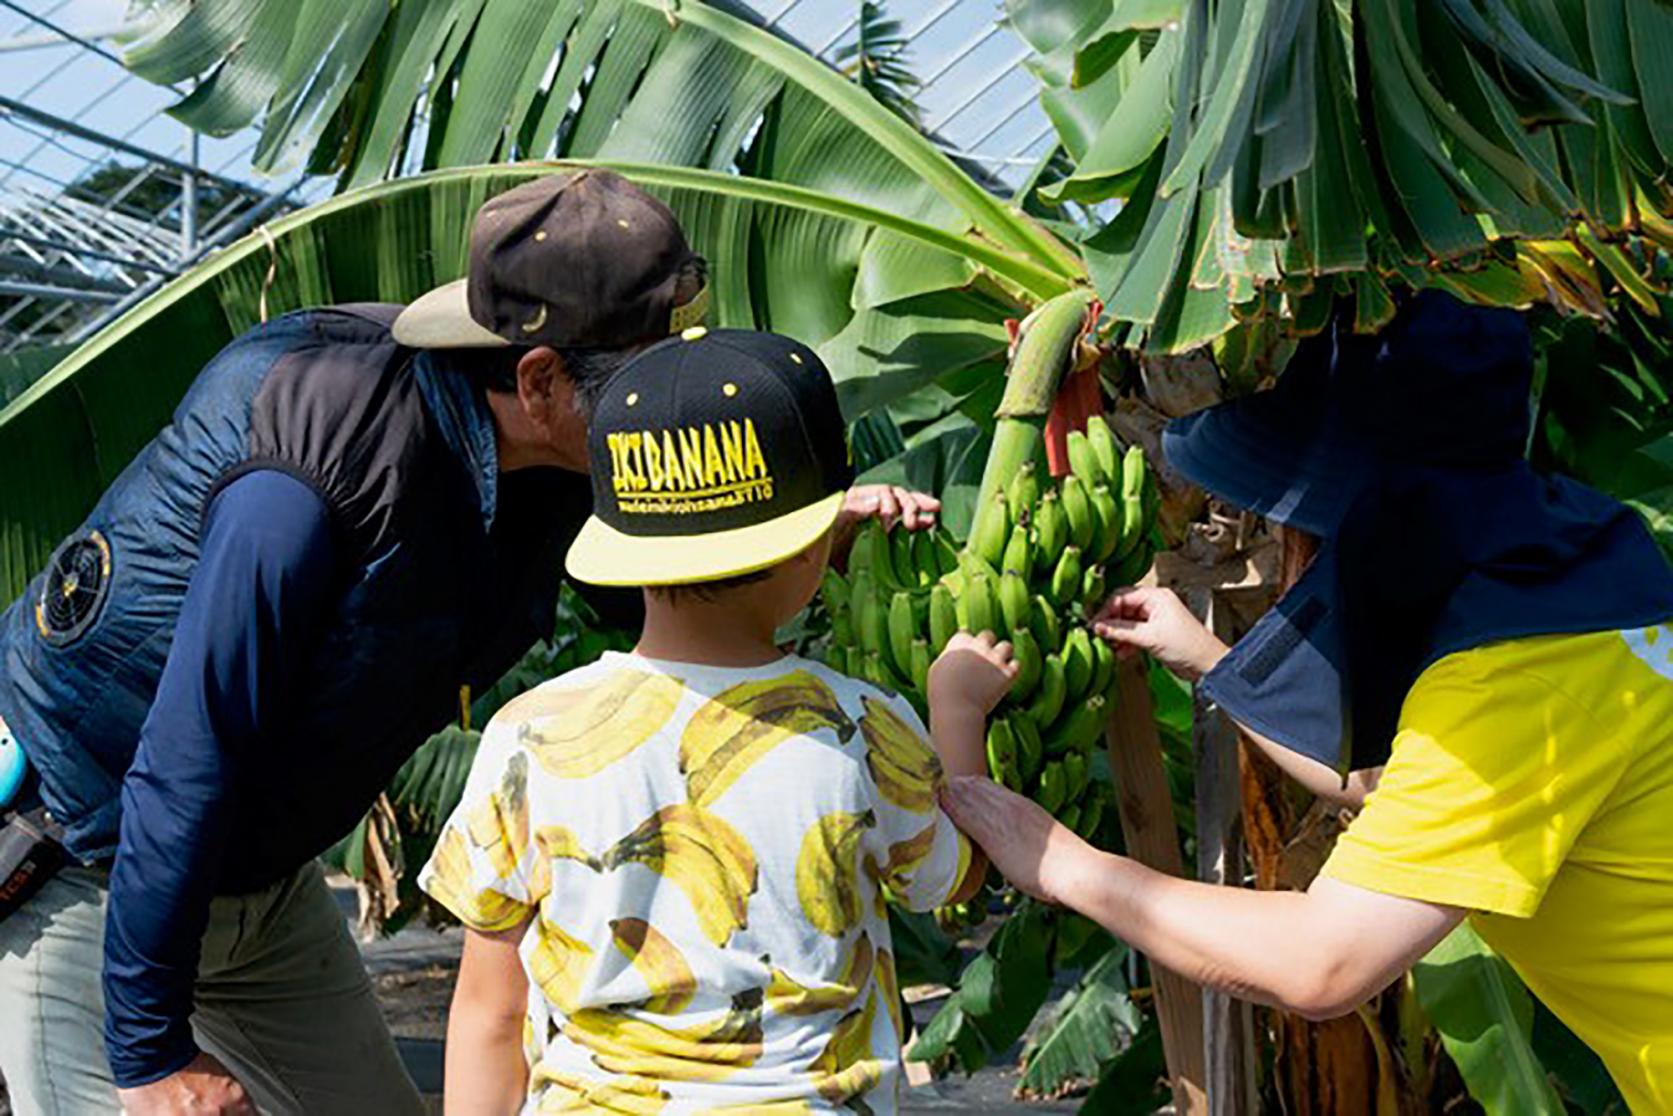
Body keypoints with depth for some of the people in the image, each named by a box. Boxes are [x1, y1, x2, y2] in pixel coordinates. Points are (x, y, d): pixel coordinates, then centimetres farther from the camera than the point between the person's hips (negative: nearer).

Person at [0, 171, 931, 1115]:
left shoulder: (545, 465, -10)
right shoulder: (311, 477, -35)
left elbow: (646, 592, 9)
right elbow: (184, 767, -31)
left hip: (261, 883, 8)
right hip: (85, 879, -7)